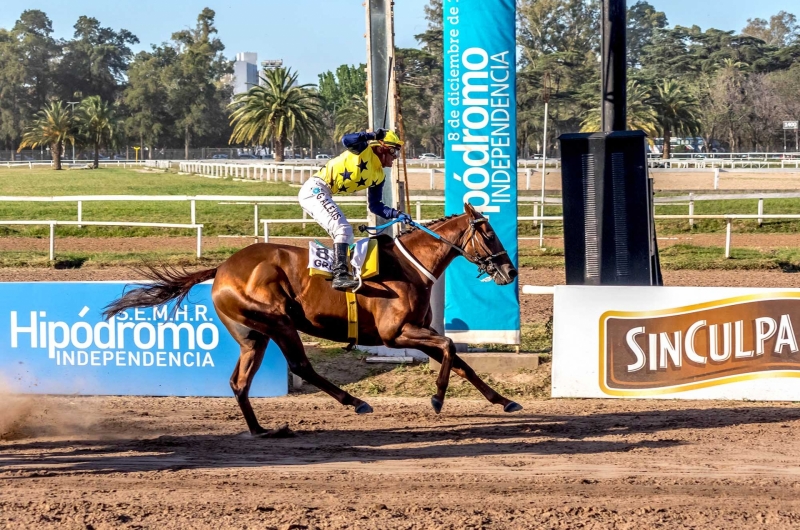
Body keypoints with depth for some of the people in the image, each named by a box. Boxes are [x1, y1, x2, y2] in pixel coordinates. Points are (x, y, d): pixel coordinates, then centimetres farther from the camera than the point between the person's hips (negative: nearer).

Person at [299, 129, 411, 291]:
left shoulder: (378, 176, 12)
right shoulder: (364, 151, -9)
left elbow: (375, 206, 14)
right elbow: (346, 140, -29)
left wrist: (397, 214, 1)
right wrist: (372, 135, -23)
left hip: (323, 195, 10)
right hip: (314, 188, -10)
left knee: (346, 235, 13)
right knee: (342, 229, -22)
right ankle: (340, 275, -31)